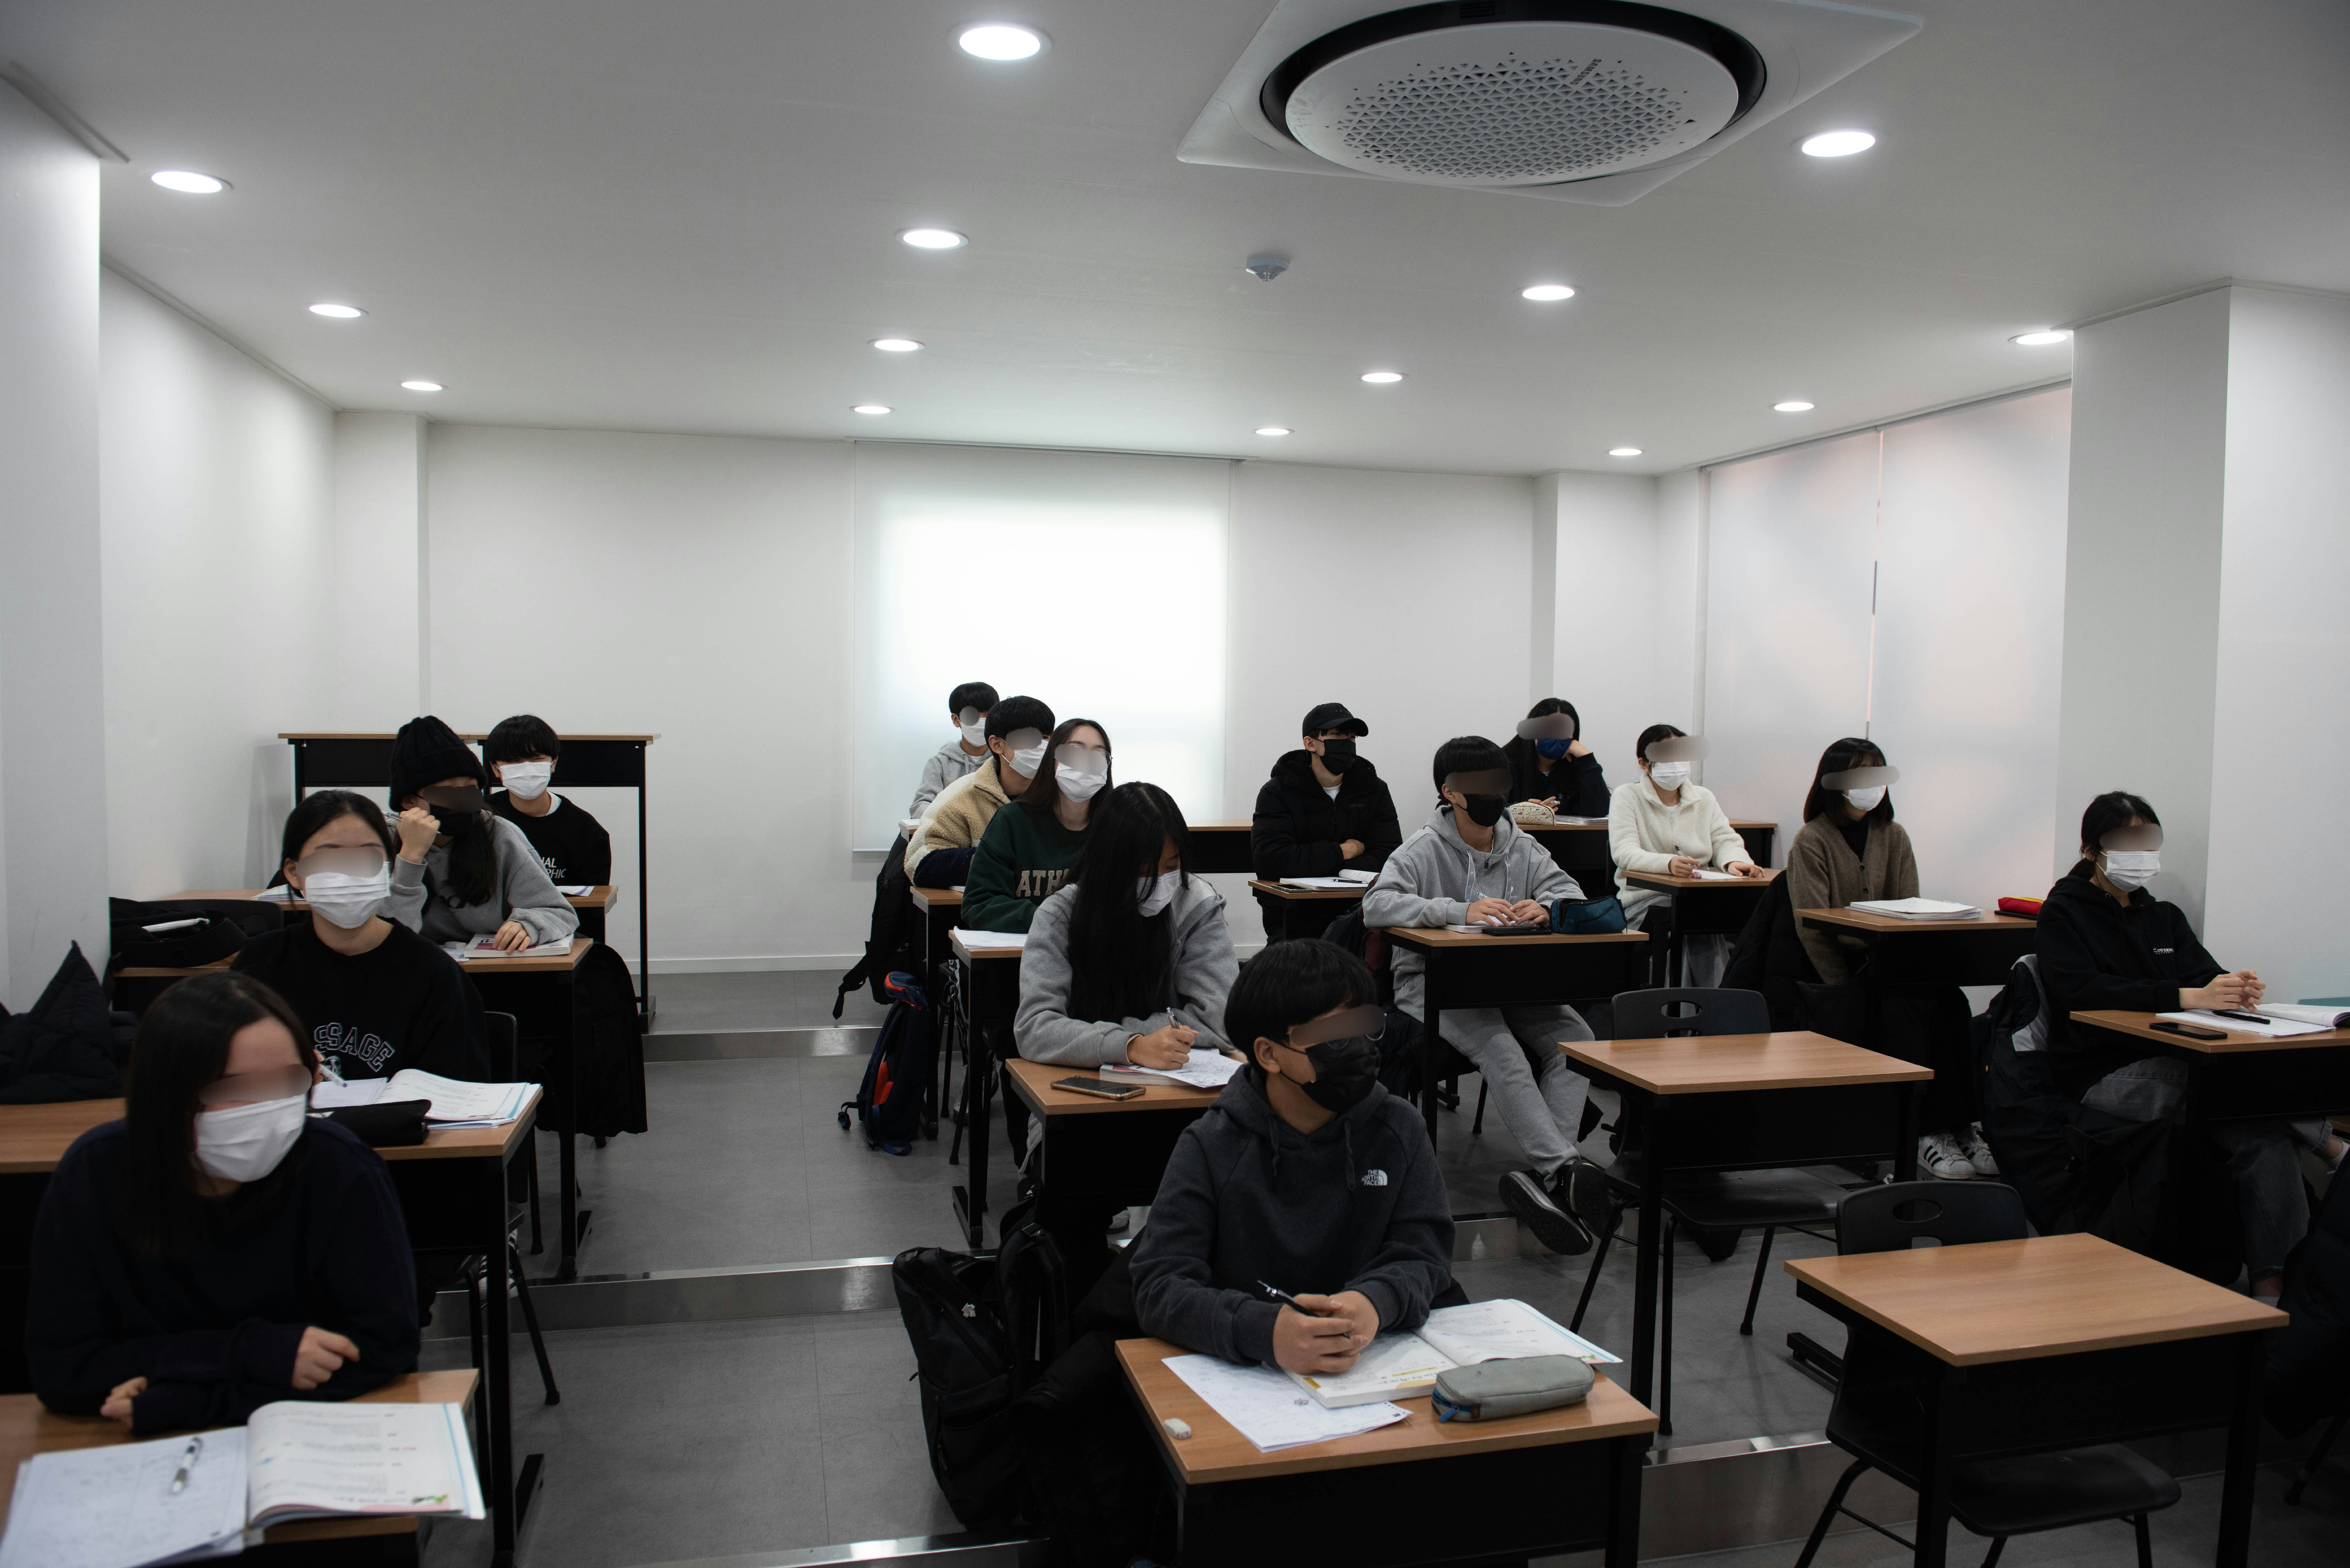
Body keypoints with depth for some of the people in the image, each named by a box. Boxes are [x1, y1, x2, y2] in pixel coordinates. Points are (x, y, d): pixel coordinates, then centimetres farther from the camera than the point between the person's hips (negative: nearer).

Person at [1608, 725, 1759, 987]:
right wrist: (1669, 863, -34)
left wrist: (1734, 861, -20)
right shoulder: (1626, 797, 4)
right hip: (1645, 900, -4)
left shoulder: (1704, 798, 20)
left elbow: (1725, 841, 7)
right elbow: (1625, 853, -12)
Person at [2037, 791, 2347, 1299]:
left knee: (2265, 1136, -24)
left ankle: (2271, 1284, -25)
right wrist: (2186, 997, -28)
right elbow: (2086, 994, -16)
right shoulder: (2063, 915, 3)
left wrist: (2234, 990, -20)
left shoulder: (2165, 917, 23)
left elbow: (2205, 976, 6)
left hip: (2174, 1072, 5)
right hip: (2102, 1079, -5)